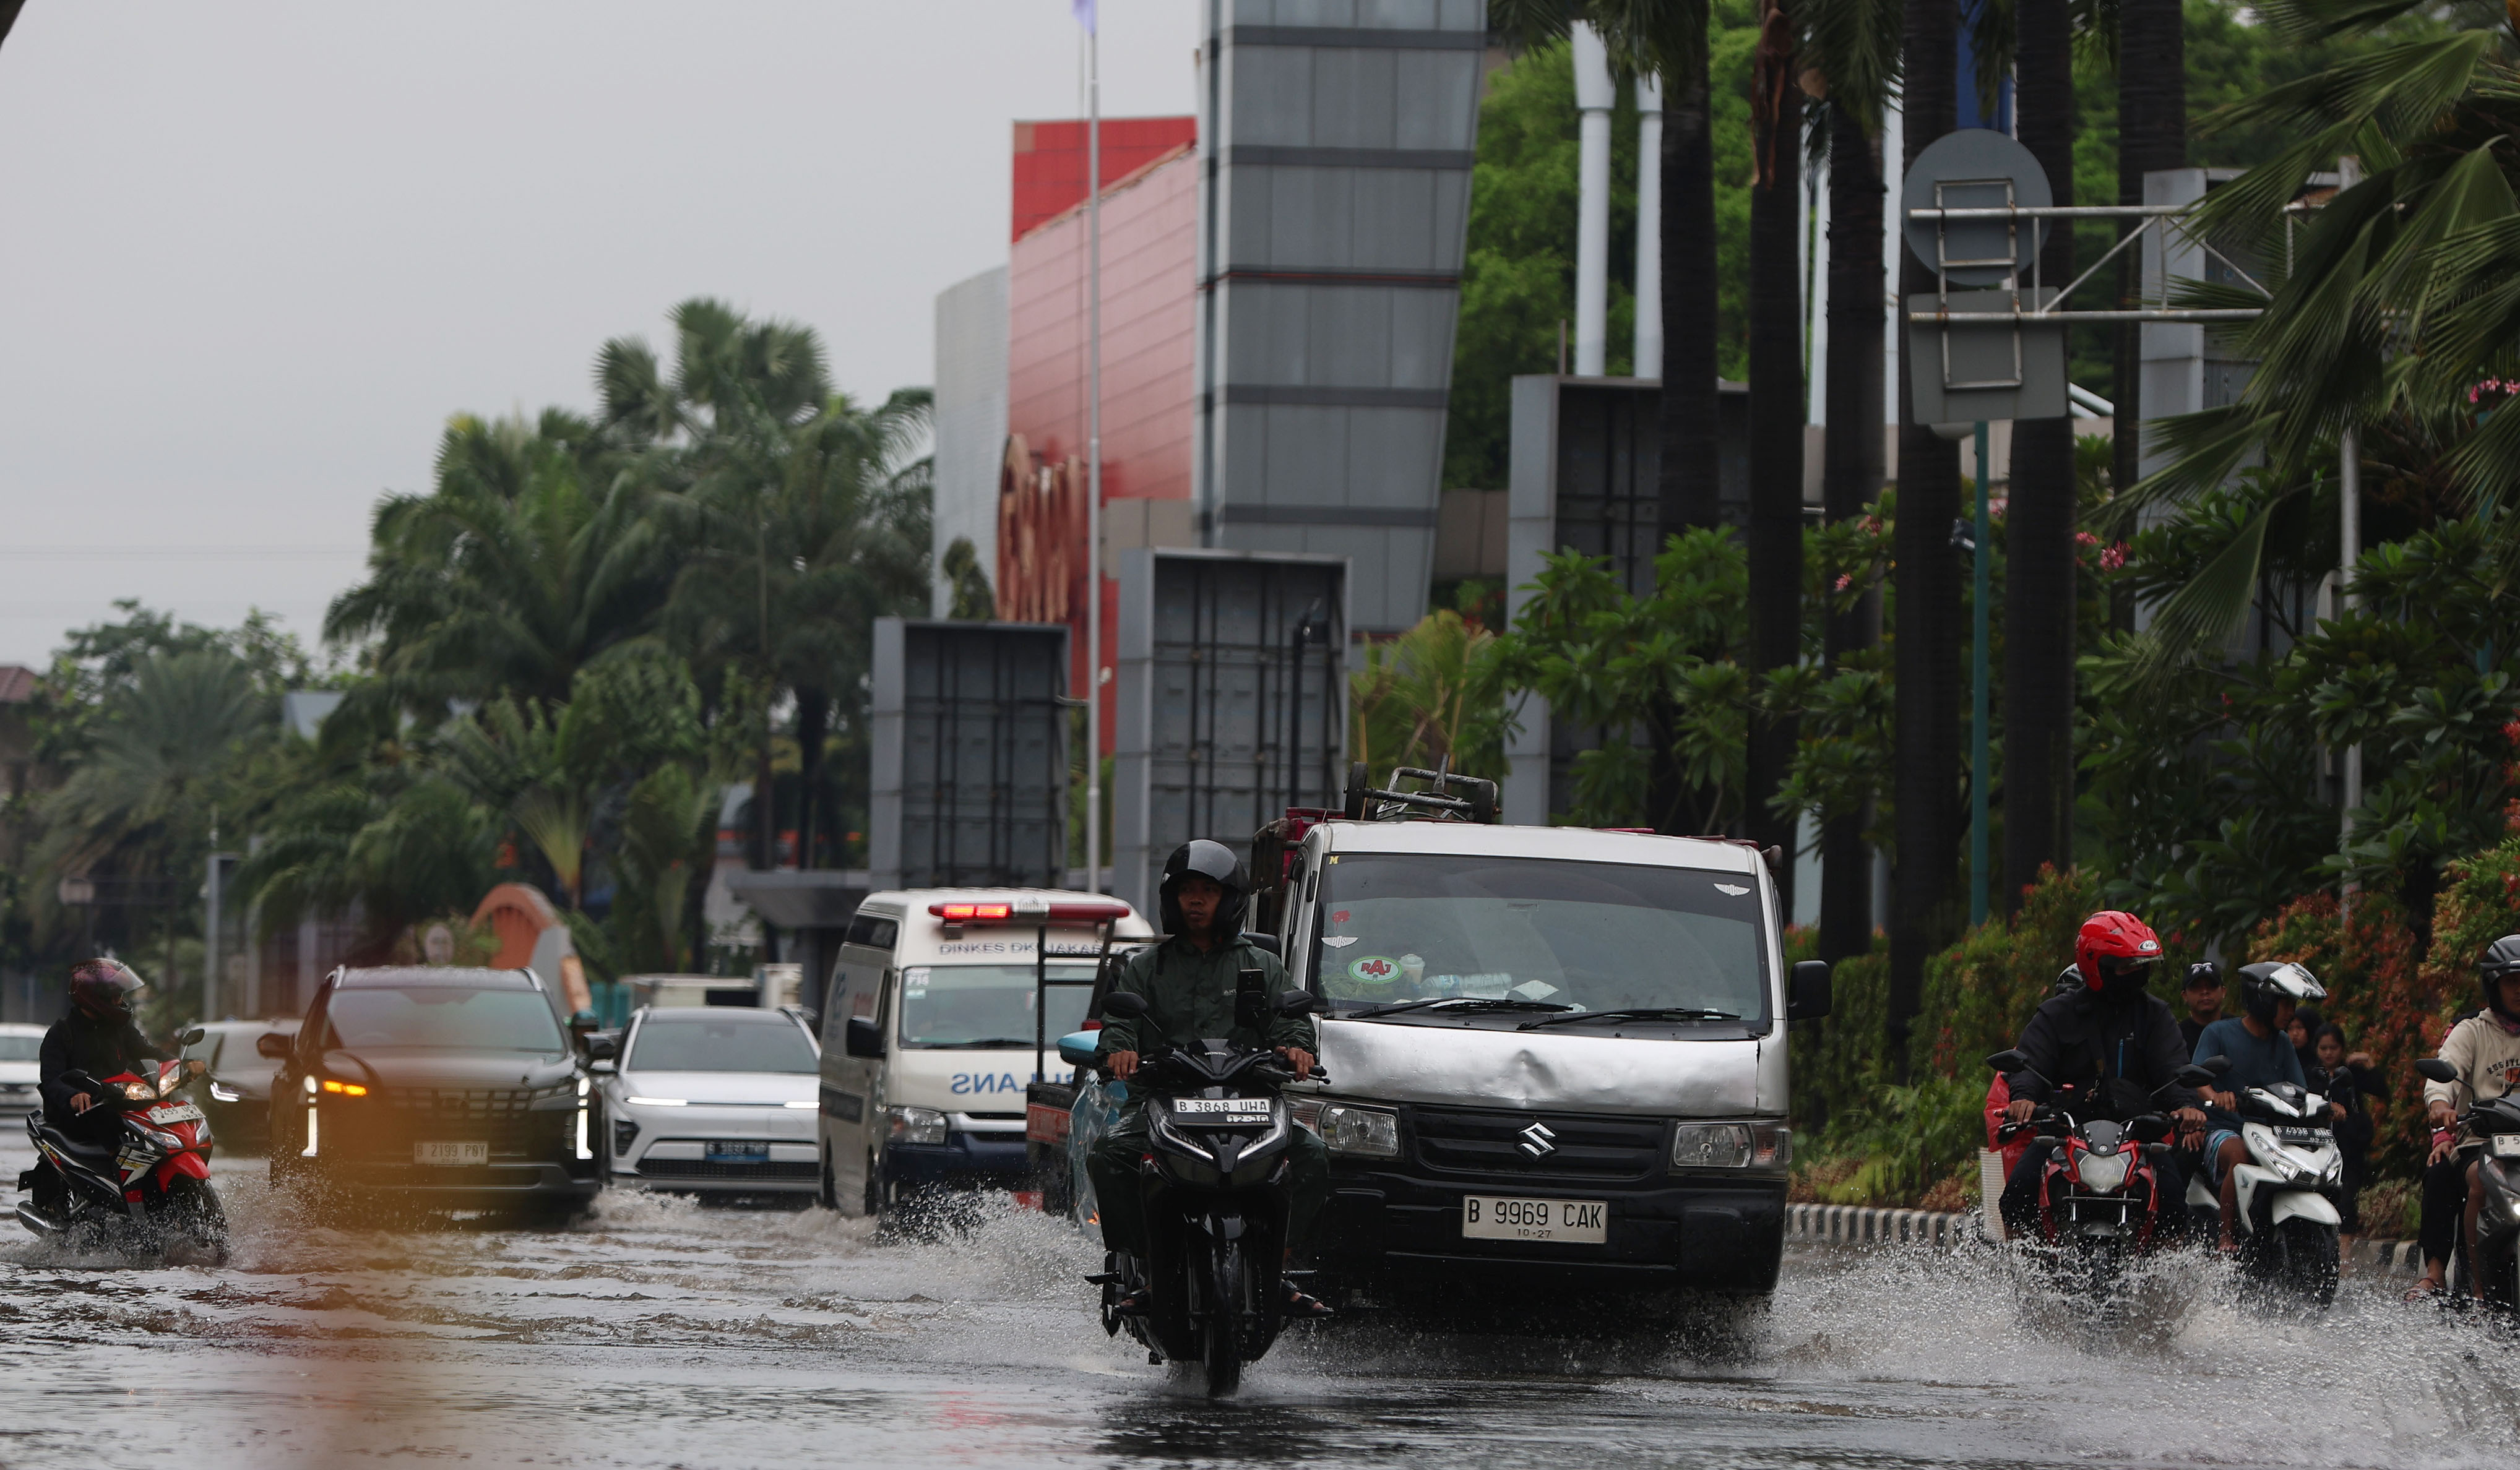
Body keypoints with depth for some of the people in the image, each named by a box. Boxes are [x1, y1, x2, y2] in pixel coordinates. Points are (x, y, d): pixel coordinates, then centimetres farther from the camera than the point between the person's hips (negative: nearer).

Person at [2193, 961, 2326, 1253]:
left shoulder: (2282, 1043, 17)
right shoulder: (2219, 1033, 1)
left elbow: (2299, 1092, 11)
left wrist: (2326, 1106, -12)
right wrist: (2215, 1095, -35)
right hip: (2223, 1128, -5)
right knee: (2240, 1155, -39)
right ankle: (2227, 1237, -33)